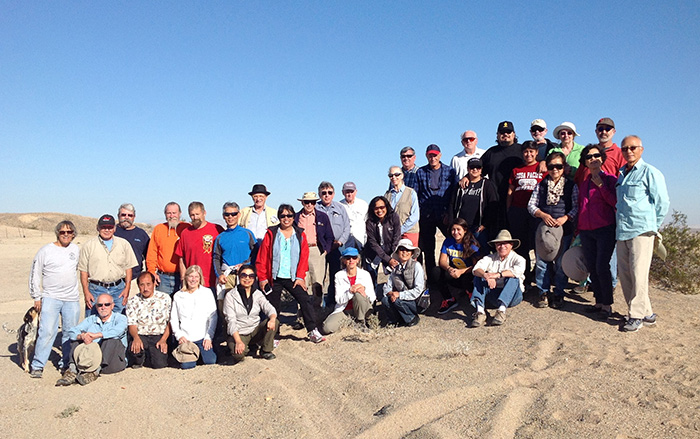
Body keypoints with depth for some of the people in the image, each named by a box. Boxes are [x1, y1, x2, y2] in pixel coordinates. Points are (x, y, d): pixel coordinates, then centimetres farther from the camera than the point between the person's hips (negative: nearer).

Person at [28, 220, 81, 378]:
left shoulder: (76, 250, 9)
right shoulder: (46, 251, -2)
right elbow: (35, 274, 2)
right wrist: (37, 297, 0)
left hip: (72, 299, 4)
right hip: (50, 297, -3)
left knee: (70, 333, 7)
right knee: (47, 331, -11)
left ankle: (65, 363, 19)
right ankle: (37, 365, 0)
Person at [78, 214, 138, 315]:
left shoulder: (124, 244, 9)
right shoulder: (89, 246, 6)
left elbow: (128, 267, 11)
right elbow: (83, 271, 5)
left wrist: (127, 288, 3)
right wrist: (86, 292, -3)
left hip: (118, 289, 1)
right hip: (96, 289, -1)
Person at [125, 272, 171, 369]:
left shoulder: (165, 298, 4)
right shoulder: (133, 302, 6)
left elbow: (170, 322, 4)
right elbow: (132, 325, -1)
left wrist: (163, 340, -11)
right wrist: (136, 338, -24)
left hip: (159, 336, 0)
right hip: (140, 336, 1)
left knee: (159, 364, -23)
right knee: (134, 349, -33)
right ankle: (139, 360, 5)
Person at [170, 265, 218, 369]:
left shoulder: (207, 292, 9)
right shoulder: (178, 296, 13)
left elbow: (213, 317, 4)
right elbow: (173, 319, 11)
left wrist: (209, 337, -5)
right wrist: (179, 335, -4)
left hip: (203, 337, 0)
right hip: (185, 338, 1)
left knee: (210, 360, -19)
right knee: (187, 365, -18)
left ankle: (201, 351, 13)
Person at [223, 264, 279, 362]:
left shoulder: (258, 294, 6)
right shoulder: (230, 295, -6)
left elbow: (269, 308, -7)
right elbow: (231, 320, -13)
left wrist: (272, 318, -34)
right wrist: (238, 341, -27)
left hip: (255, 331, 4)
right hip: (238, 333, -4)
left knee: (275, 322, -23)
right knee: (238, 354, -33)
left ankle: (266, 350, -4)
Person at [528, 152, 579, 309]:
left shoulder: (571, 186, 4)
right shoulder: (541, 185, 8)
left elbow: (576, 207, 0)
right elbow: (531, 205, 5)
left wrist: (565, 217, -15)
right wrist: (543, 215, -10)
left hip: (564, 230, -1)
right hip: (543, 229, 2)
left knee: (561, 264, 3)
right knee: (541, 262, 2)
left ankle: (558, 294, 16)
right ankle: (543, 293, 16)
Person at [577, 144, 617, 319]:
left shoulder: (609, 179, 1)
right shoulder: (583, 183, 16)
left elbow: (615, 202, -11)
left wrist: (600, 185, -11)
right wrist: (577, 230, 18)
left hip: (605, 229, -5)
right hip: (585, 231, 5)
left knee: (602, 267, -9)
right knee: (592, 268, 6)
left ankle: (608, 305, 2)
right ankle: (599, 302, 17)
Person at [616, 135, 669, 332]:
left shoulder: (650, 172, -3)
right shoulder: (622, 174, 18)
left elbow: (662, 203, -2)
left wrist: (652, 226, 4)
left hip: (641, 231, -7)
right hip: (622, 231, 7)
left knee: (638, 274, -8)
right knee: (624, 274, 7)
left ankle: (637, 316, 0)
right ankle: (646, 313, 18)